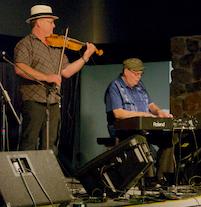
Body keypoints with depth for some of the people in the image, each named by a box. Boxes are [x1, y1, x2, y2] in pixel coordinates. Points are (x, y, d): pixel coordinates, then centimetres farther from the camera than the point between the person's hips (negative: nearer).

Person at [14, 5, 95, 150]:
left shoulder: (56, 47, 19)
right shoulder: (26, 44, -2)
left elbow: (66, 72, 16)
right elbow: (20, 68, -18)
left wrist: (85, 57, 7)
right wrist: (46, 77, -25)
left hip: (53, 104, 7)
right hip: (34, 101, -7)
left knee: (49, 143, 7)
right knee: (29, 142, -7)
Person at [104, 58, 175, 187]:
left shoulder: (139, 85, 20)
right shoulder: (114, 87, -6)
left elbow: (150, 105, 23)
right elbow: (117, 113, -17)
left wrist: (159, 111, -1)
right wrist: (142, 114, -21)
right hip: (123, 131, -7)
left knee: (167, 139, -13)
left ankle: (161, 175, -10)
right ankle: (148, 177, -32)